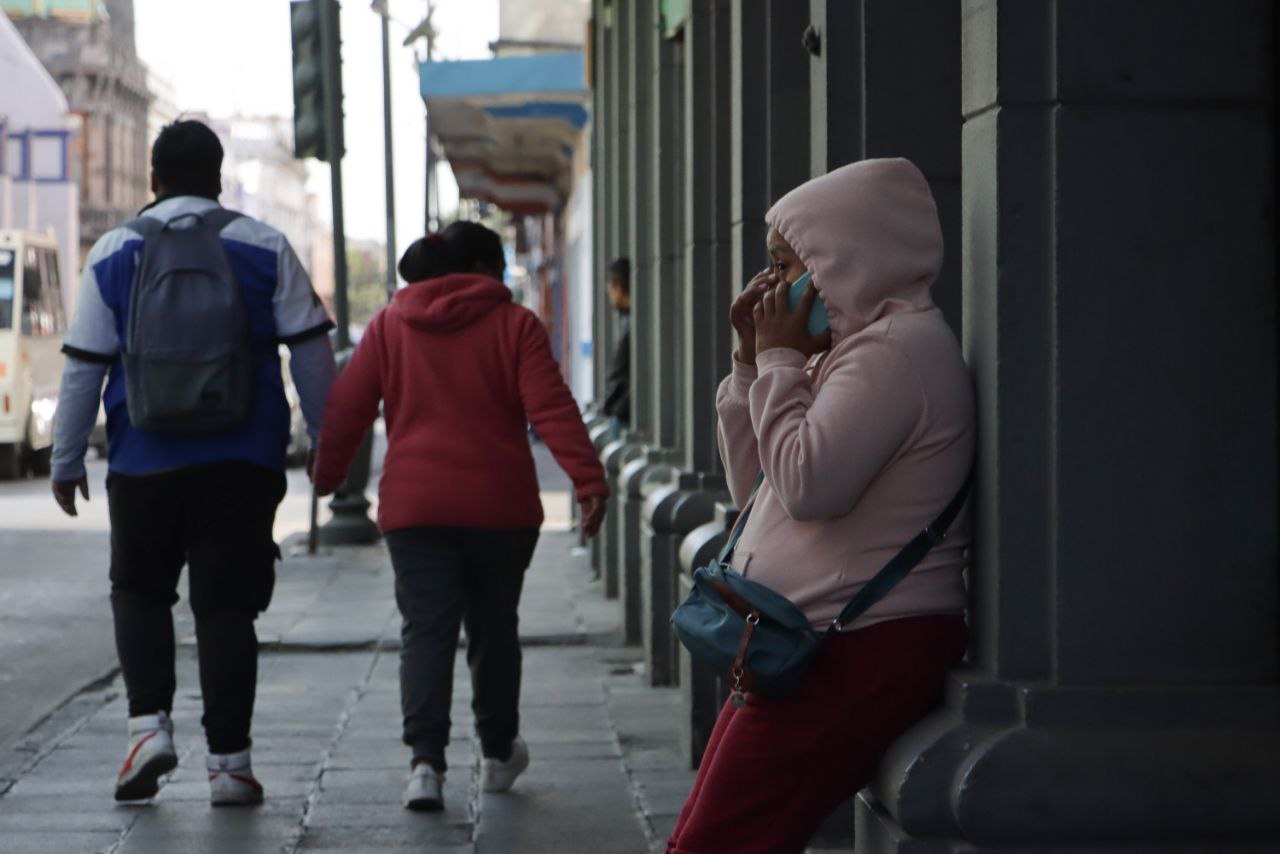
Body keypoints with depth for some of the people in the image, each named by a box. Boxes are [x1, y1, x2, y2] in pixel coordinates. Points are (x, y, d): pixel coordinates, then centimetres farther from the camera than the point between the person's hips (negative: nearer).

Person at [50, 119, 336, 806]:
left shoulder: (114, 252, 3)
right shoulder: (264, 247, 3)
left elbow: (84, 365, 3)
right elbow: (311, 351, 3)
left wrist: (66, 460, 10)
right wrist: (329, 440, 12)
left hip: (145, 462, 0)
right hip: (241, 461, 0)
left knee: (139, 590, 19)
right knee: (226, 604, 4)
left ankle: (149, 723, 2)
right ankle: (228, 763, 4)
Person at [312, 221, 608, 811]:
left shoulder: (388, 326, 8)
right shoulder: (515, 325, 1)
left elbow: (346, 409, 5)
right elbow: (551, 408, -9)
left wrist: (325, 477, 15)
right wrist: (589, 479, -14)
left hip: (414, 503, 1)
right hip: (499, 504, -1)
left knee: (426, 630, -5)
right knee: (494, 628, 15)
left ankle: (426, 759, -22)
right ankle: (498, 754, 28)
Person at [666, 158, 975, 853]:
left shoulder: (900, 347, -12)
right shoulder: (854, 346, 21)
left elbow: (808, 483, -24)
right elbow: (750, 485, 23)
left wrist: (781, 359, -9)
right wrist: (753, 359, 12)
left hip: (860, 654, -11)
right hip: (811, 646, 11)